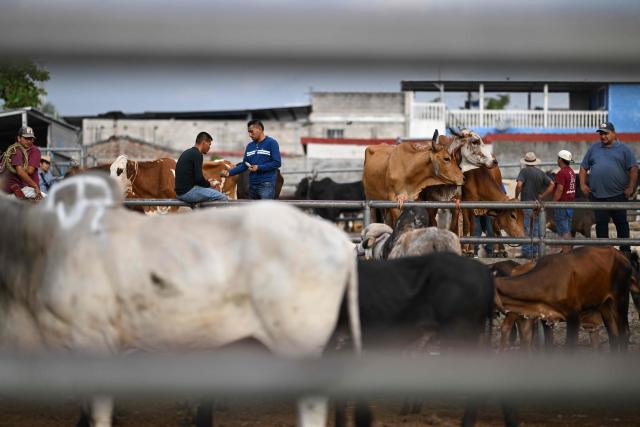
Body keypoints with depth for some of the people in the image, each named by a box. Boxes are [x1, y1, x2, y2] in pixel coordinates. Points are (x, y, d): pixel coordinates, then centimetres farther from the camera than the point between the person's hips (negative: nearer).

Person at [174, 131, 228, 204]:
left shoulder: (187, 153, 19)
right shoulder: (197, 155, -11)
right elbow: (199, 178, -19)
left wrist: (207, 182, 18)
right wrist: (208, 184, 1)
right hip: (188, 192, -10)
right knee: (223, 198, -9)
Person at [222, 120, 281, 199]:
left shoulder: (271, 143, -3)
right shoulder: (250, 146, 14)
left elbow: (277, 163, -9)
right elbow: (244, 165, 14)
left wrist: (259, 168, -16)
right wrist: (229, 173, 0)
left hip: (266, 185, -7)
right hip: (252, 185, 7)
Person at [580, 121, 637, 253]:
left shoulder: (623, 149, 4)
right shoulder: (593, 149, 13)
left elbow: (633, 169, -2)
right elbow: (583, 168, 15)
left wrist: (631, 187, -10)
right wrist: (583, 184, 3)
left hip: (618, 195, -3)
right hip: (597, 195, 3)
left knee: (621, 222, 2)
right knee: (601, 223, 5)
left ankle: (625, 250, 7)